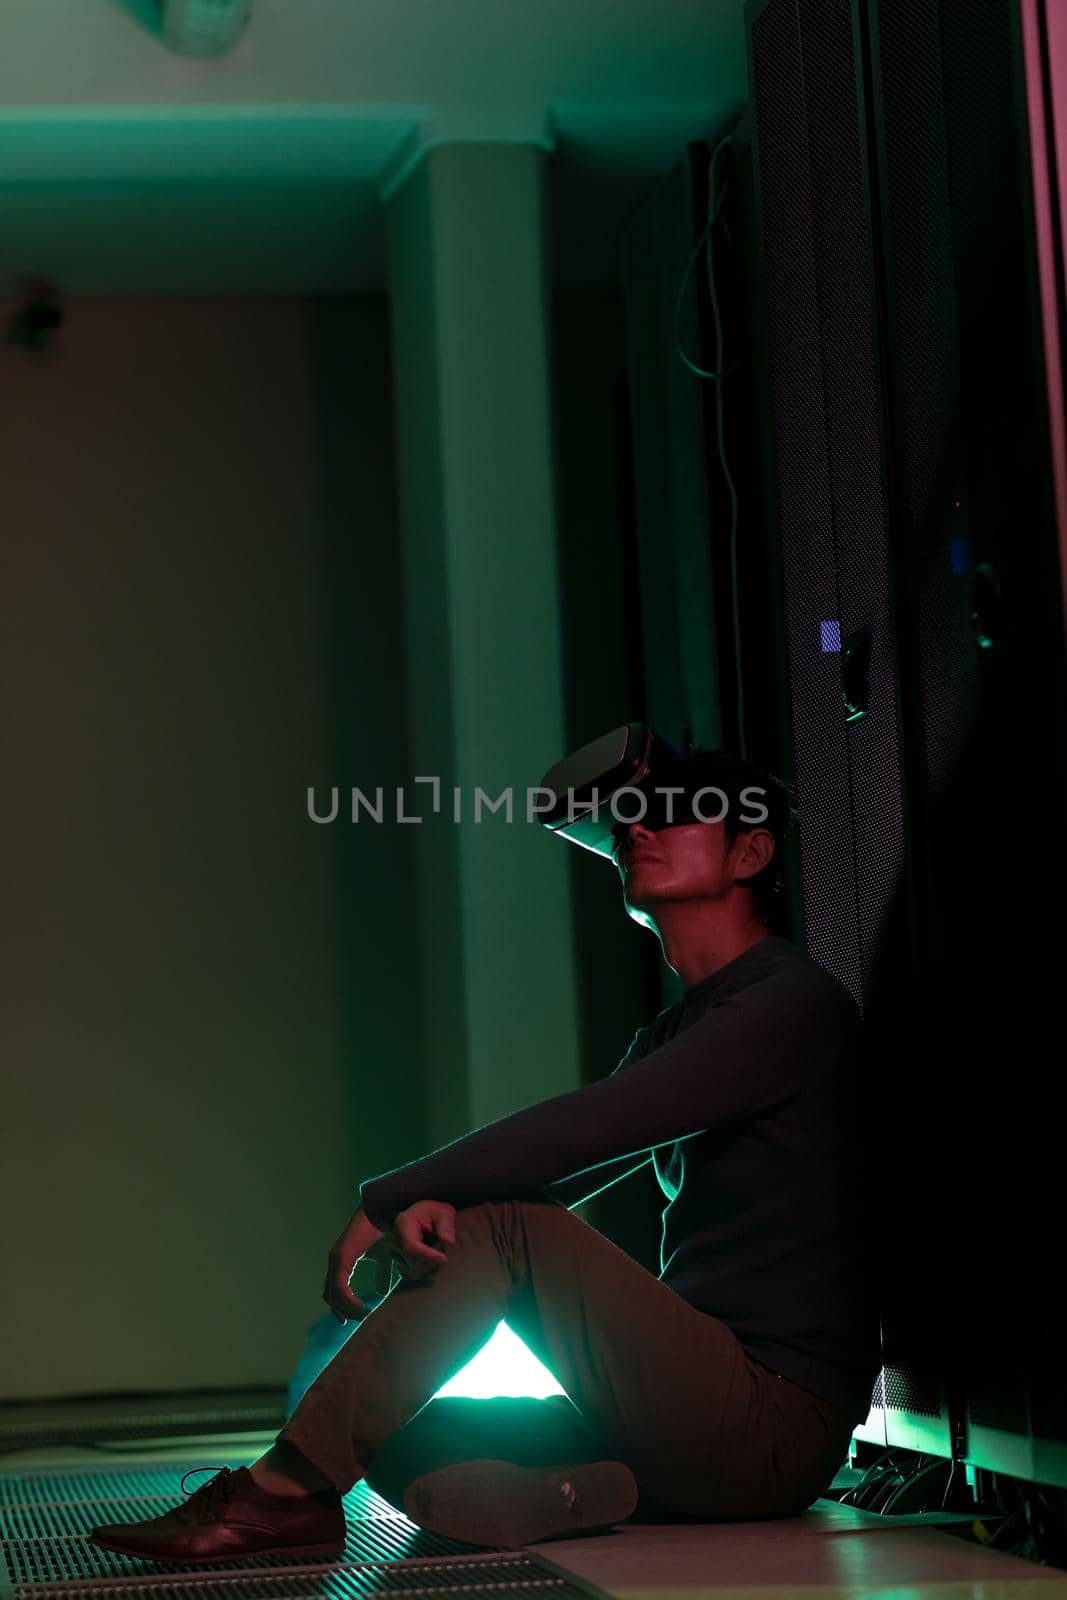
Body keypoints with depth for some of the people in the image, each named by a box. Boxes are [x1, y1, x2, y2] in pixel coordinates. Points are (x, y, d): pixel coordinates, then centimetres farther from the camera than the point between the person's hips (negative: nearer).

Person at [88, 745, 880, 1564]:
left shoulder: (794, 1003, -9)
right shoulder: (667, 1037, 22)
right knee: (402, 1439, -2)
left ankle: (283, 1492, -22)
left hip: (775, 1426, -9)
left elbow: (586, 1130, -19)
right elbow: (548, 1166, 8)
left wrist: (383, 1200, -13)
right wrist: (429, 1200, -15)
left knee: (505, 1226, -21)